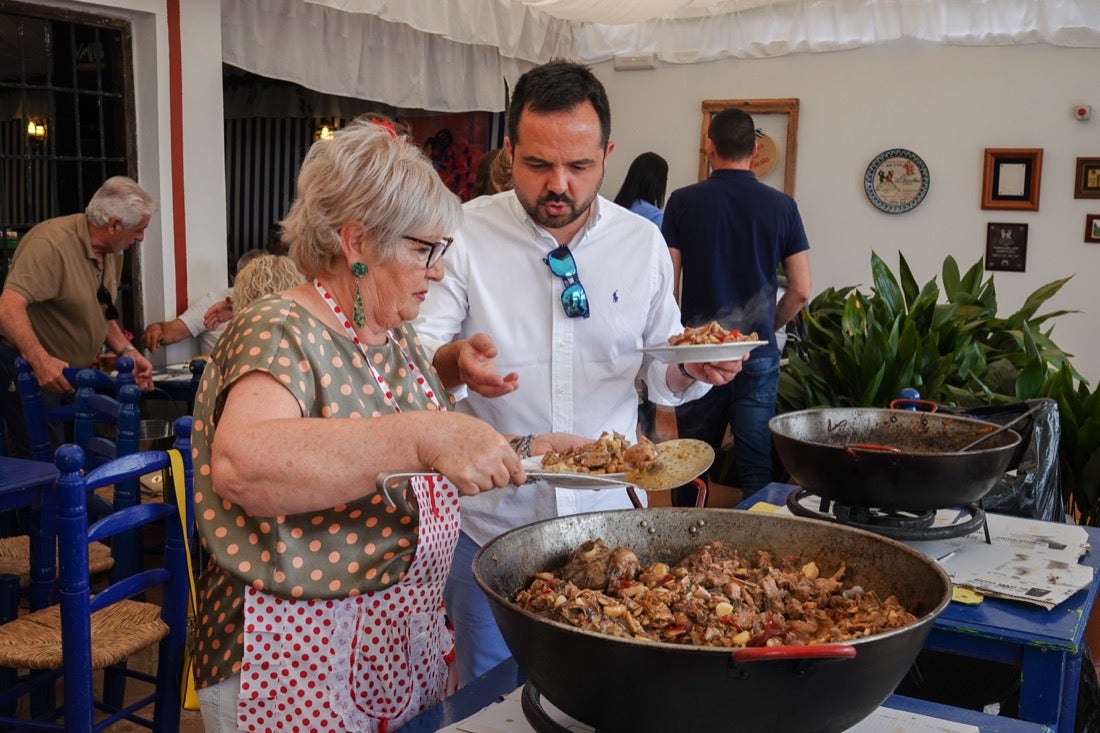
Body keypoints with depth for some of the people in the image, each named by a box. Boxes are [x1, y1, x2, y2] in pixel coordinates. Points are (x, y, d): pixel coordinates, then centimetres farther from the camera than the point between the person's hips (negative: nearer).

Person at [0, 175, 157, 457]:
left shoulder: (112, 253, 6)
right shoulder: (52, 244, -23)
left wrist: (127, 351, 3)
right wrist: (40, 360, -44)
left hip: (75, 371, 9)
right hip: (29, 369, -8)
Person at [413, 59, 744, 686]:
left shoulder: (643, 243, 1)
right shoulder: (466, 233, -8)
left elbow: (662, 373, 9)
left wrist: (694, 368, -14)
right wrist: (456, 360, -29)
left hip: (609, 517, 2)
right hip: (492, 519, -2)